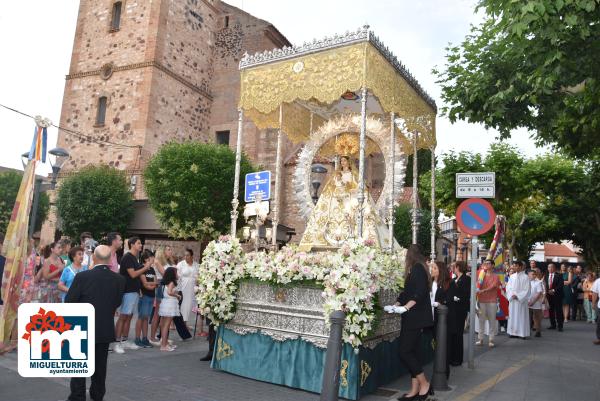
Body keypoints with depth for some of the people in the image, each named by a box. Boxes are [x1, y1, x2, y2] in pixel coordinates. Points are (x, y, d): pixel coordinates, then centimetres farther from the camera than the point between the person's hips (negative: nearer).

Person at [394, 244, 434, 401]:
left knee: (405, 352, -8)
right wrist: (396, 305, 10)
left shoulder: (417, 268, -12)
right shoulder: (417, 269, 16)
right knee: (411, 352, 8)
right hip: (413, 318, 9)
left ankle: (424, 384, 5)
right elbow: (408, 292, 19)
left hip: (416, 318, -9)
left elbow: (420, 292, -22)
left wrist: (406, 307, -26)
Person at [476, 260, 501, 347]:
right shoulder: (482, 275, 12)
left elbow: (493, 286, -9)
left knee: (492, 320, 1)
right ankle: (480, 339, 8)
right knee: (481, 320, 3)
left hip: (492, 301, -2)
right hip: (482, 300, 2)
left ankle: (491, 340, 6)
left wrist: (483, 290, -19)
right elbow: (479, 286, 5)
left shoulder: (495, 276, 4)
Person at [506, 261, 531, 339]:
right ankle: (513, 332, 12)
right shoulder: (512, 276, 8)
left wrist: (518, 296, -13)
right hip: (512, 300, 5)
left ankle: (522, 333, 5)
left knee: (521, 316, -1)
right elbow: (508, 287, 8)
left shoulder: (525, 277, -6)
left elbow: (527, 290, -9)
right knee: (513, 316, 6)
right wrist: (512, 295, -8)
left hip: (521, 300, -4)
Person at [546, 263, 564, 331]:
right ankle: (553, 325, 14)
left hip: (557, 295, -4)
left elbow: (561, 284, -11)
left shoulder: (559, 276, -2)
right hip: (549, 295, 4)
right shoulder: (546, 276, 13)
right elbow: (545, 285, 13)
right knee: (551, 310, 6)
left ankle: (560, 326, 1)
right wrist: (548, 291, -4)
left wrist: (554, 290, -15)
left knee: (558, 310, -4)